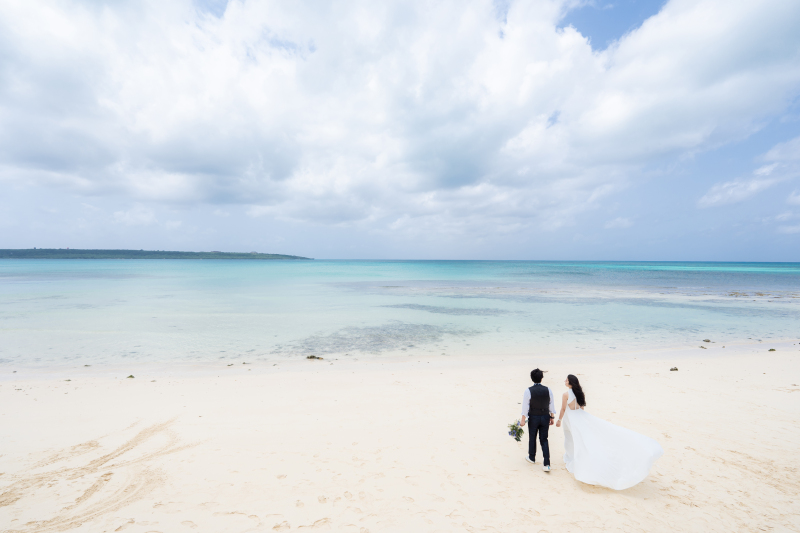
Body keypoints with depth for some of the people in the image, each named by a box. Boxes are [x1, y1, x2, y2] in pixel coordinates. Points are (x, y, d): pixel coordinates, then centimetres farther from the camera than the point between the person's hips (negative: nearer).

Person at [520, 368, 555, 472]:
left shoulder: (528, 391, -16)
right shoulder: (548, 390, -8)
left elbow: (525, 406, -13)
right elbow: (551, 406, 0)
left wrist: (523, 420, -6)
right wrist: (552, 418, 12)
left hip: (533, 418, -2)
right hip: (545, 418, 2)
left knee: (532, 438, 18)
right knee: (544, 440, 12)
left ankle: (532, 458, 36)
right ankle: (547, 464, 6)